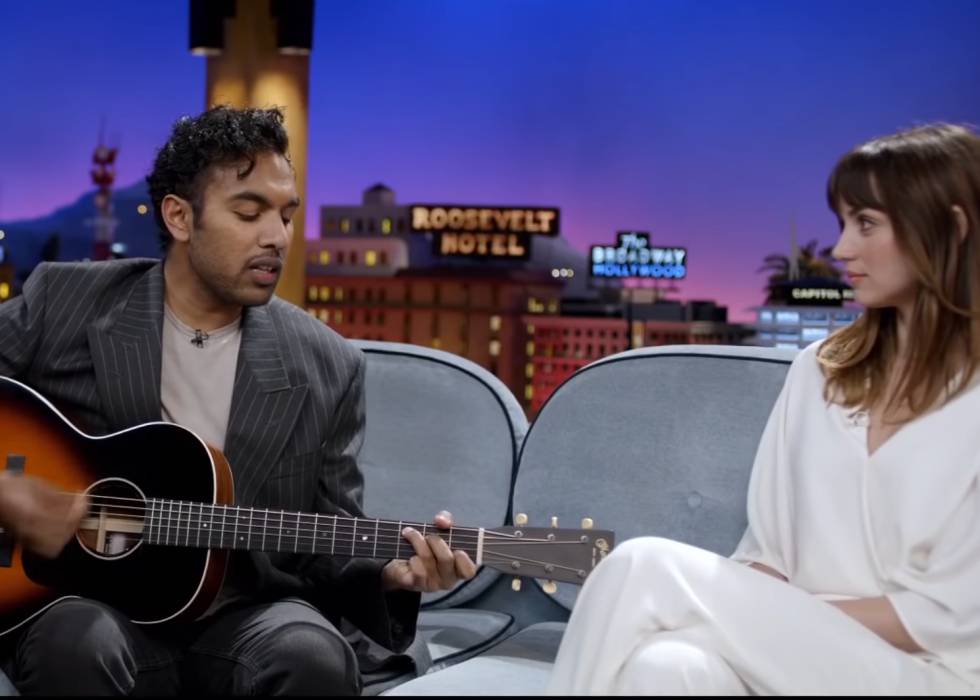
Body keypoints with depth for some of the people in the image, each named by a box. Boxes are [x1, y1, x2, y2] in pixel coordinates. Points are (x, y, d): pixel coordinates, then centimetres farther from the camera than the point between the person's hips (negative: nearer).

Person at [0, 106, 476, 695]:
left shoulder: (328, 367, 2)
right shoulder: (64, 301, 0)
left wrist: (392, 570, -14)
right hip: (88, 598, -1)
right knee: (76, 646, -35)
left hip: (242, 613, 2)